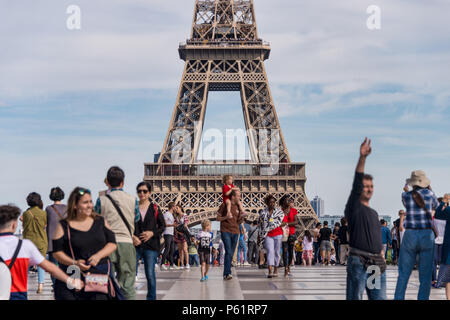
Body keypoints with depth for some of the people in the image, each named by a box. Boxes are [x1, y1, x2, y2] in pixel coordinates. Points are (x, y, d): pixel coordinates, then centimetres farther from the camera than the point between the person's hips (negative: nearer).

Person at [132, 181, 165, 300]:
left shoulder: (155, 208, 7)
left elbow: (163, 226, 9)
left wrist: (152, 233, -8)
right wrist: (132, 237, -9)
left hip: (151, 246, 0)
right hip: (135, 245, 0)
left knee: (150, 274, 0)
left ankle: (151, 297, 13)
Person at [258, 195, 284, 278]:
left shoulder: (279, 211, 3)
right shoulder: (263, 212, 8)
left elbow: (278, 223, -6)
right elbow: (261, 224, 14)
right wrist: (260, 236, 14)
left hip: (278, 234, 0)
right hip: (267, 235, 0)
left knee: (277, 252, 3)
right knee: (270, 251, -12)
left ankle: (275, 271, 14)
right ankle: (270, 271, -20)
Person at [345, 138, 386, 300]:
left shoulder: (374, 213, 22)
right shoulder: (353, 206, 0)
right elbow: (357, 181, -14)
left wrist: (381, 254, 17)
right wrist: (362, 158, -26)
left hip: (377, 264, 7)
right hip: (358, 262, -7)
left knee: (379, 297, 5)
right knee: (355, 297, -5)